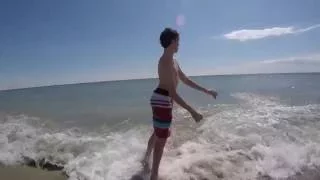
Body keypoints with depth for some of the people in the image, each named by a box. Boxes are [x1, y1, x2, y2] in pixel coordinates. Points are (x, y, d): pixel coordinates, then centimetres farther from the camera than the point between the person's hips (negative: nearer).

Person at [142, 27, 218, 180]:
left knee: (157, 133, 25)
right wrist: (192, 111, -27)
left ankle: (146, 160, 45)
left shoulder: (172, 61, 14)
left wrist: (206, 91, 19)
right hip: (162, 100, -10)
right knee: (161, 138, -1)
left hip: (162, 100, 10)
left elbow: (185, 80, 20)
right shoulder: (166, 62, -19)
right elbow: (172, 93, -26)